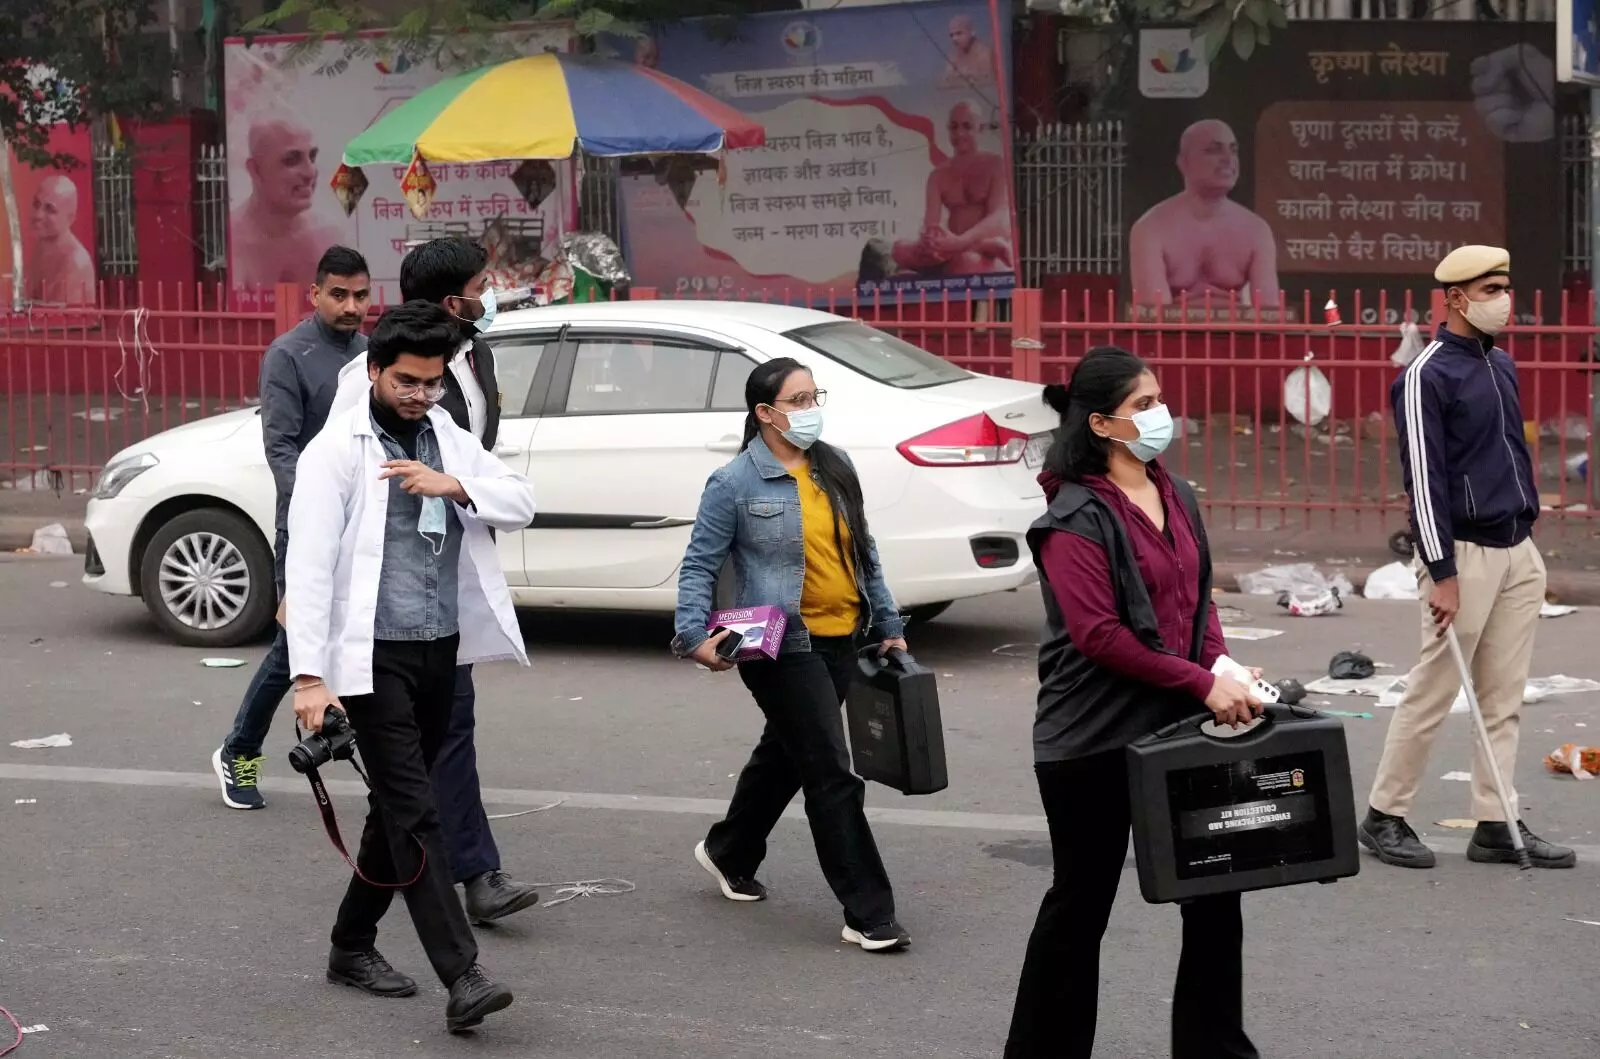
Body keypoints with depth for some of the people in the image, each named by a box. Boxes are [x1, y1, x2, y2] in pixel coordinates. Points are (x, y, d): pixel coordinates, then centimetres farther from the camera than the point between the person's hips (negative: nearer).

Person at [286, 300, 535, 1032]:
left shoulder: (448, 440, 11)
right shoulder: (337, 451, -9)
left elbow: (521, 504, 6)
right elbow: (310, 566, -15)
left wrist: (454, 486, -13)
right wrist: (309, 674, -23)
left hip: (440, 650, 7)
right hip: (374, 655, -6)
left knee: (397, 806, 15)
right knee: (414, 812, -10)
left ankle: (352, 945, 30)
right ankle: (461, 976, -15)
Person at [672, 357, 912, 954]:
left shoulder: (835, 468, 9)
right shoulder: (735, 484, -9)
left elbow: (863, 551, 16)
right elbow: (699, 565, -5)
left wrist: (888, 624, 15)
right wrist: (694, 635, -18)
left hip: (840, 640, 7)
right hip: (782, 645, -7)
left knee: (784, 755, 22)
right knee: (832, 773, -9)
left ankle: (729, 854, 45)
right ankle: (868, 914, -4)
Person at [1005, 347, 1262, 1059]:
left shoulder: (1174, 495, 10)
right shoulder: (1076, 519, -15)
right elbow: (1098, 635, -21)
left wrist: (1223, 667, -3)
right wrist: (1201, 682, -21)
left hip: (1177, 726, 7)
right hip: (1094, 738, -7)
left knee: (1214, 891, 9)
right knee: (1081, 902, 6)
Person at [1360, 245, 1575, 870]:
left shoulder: (1501, 365, 14)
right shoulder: (1427, 377, -10)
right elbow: (1423, 479, -15)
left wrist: (1529, 537, 17)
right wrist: (1442, 574, -18)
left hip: (1519, 552, 8)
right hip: (1466, 553, -8)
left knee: (1504, 699, 7)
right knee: (1432, 693, -2)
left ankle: (1496, 826, 10)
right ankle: (1384, 817, 8)